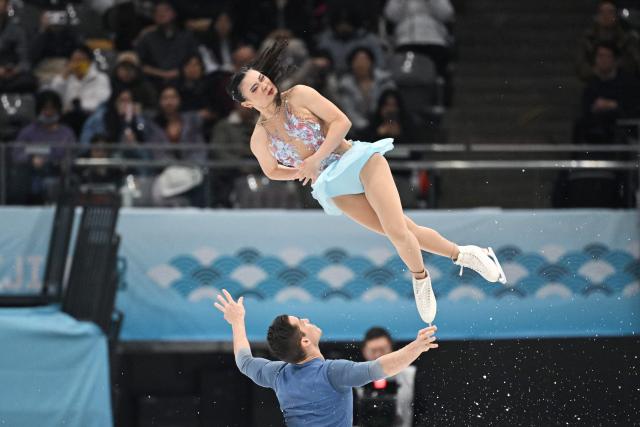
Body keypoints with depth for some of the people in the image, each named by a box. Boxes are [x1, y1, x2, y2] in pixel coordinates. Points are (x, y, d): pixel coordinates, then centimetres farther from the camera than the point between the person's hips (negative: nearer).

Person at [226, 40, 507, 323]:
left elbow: (341, 121, -10)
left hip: (357, 161, -3)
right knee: (398, 231, -3)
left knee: (397, 231, -17)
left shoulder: (298, 96, -8)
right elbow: (272, 171, 19)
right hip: (333, 187, 3)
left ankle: (419, 279, 10)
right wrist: (302, 172, 2)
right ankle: (461, 254, 14)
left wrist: (316, 159, -17)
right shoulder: (259, 140, 1)